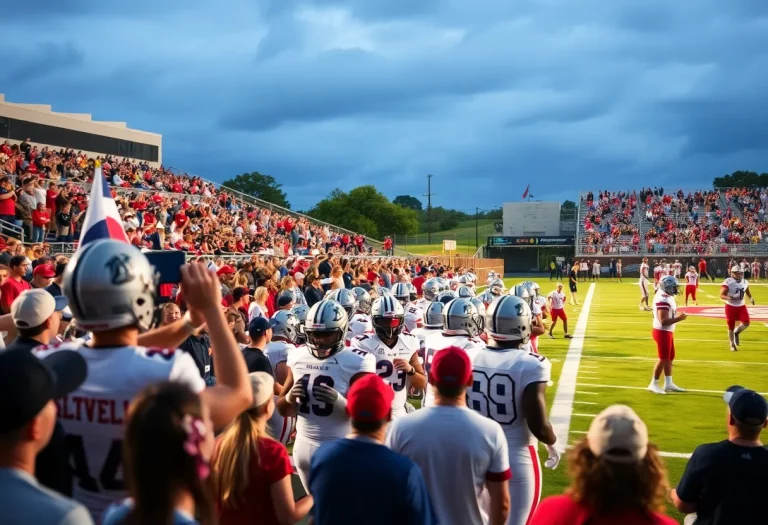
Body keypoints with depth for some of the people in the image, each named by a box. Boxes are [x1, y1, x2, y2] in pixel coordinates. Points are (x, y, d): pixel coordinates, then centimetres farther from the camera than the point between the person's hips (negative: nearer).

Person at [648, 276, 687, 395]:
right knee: (663, 359, -2)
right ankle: (654, 384, 9)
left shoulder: (667, 297, 9)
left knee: (670, 358, 15)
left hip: (667, 331, 10)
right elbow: (663, 321, -27)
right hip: (662, 332, -10)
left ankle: (668, 383, 24)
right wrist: (679, 319, -23)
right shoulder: (663, 300, -24)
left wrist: (677, 317, 4)